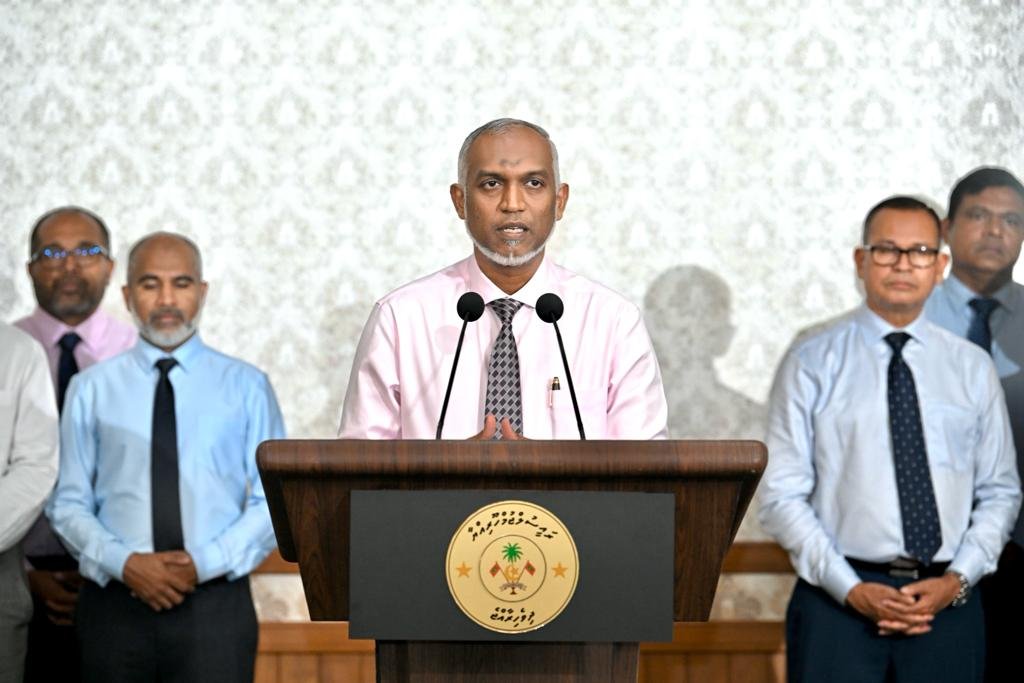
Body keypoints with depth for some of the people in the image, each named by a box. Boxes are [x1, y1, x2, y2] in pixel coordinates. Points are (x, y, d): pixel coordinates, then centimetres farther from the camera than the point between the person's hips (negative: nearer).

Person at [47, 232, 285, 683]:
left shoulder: (246, 386, 6)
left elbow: (274, 501, 3)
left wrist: (205, 562, -11)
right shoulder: (91, 389, 7)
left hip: (215, 606, 0)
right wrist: (125, 563, -12)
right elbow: (68, 504, 5)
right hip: (114, 607, 1)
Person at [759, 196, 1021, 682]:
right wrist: (852, 590, -11)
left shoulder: (972, 367, 10)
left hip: (947, 603, 2)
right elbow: (782, 495, -3)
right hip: (838, 602, -2)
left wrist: (958, 580, -5)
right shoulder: (812, 362, 1)